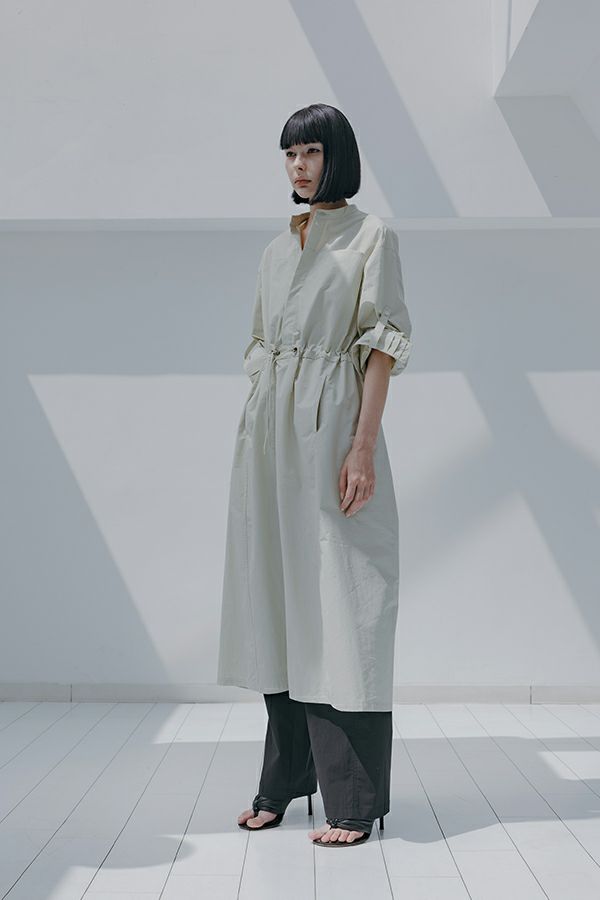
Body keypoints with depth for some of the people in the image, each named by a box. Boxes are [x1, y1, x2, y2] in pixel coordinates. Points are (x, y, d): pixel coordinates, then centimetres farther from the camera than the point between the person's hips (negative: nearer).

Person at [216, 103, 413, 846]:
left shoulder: (371, 236, 1)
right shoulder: (277, 250, 17)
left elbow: (383, 344, -7)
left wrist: (363, 446, -16)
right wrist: (254, 440, 13)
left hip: (332, 429, -6)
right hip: (270, 433, 6)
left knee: (339, 606, -5)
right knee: (281, 599, 8)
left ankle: (353, 800, 4)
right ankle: (284, 783, 19)